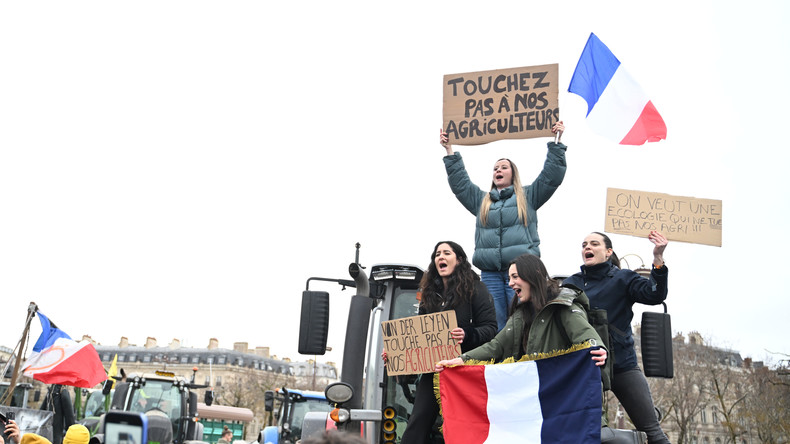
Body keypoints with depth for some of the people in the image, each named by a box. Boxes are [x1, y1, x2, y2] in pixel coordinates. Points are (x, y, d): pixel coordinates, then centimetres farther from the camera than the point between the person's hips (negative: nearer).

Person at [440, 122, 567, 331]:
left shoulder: (528, 196, 15)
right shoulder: (481, 200, 23)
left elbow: (552, 176, 10)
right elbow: (459, 182, 24)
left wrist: (557, 143, 9)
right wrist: (450, 151, 23)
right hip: (490, 272, 3)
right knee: (494, 325, 0)